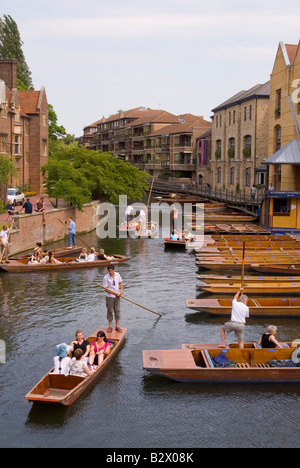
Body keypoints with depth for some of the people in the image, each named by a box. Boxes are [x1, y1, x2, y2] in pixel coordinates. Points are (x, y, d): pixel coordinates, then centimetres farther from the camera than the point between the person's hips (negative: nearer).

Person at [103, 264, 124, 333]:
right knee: (110, 311, 4)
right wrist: (115, 293, -18)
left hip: (117, 296, 4)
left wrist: (122, 289, -6)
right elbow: (106, 289, -13)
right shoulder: (106, 277, -14)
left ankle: (117, 326, 17)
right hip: (109, 297, -4)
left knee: (117, 311, 7)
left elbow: (120, 282, 13)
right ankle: (110, 326, 16)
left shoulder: (117, 275, -1)